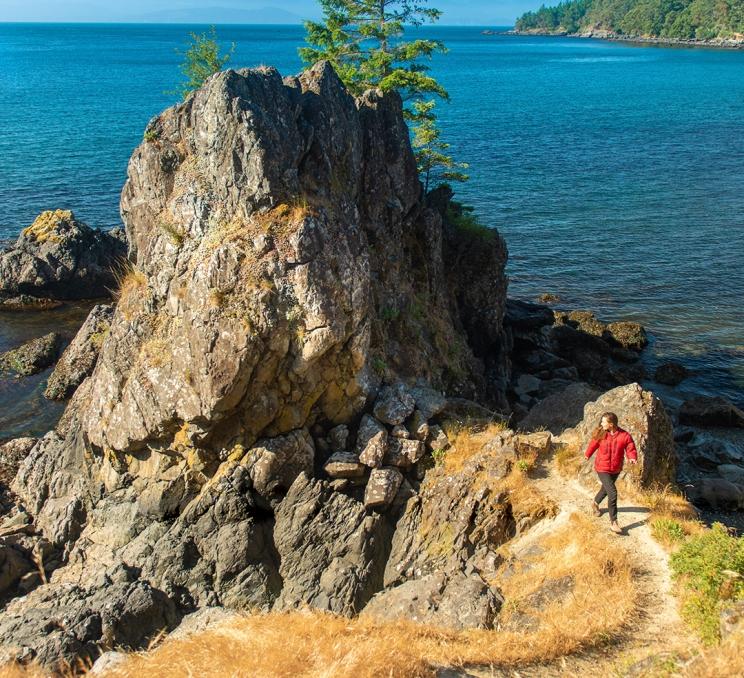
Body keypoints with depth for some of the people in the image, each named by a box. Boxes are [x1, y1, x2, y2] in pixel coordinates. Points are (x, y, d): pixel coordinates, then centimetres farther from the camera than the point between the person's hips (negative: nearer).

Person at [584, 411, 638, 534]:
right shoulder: (601, 434, -13)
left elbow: (631, 449, -10)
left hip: (616, 469, 3)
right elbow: (593, 444, 4)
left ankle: (595, 503, 57)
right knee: (612, 493, -14)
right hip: (602, 469, -3)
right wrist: (587, 455, 21)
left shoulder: (624, 436, -14)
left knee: (606, 489, 26)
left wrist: (632, 458, -32)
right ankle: (613, 522, -5)